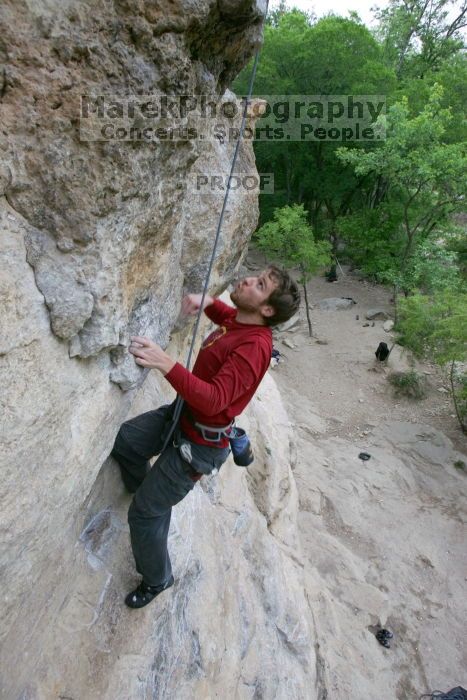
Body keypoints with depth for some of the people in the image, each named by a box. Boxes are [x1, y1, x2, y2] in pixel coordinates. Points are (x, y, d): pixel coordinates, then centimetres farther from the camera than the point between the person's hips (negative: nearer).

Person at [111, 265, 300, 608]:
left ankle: (157, 579, 30)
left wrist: (166, 364, -49)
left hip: (198, 442, -9)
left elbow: (214, 399, -40)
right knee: (126, 440, 15)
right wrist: (206, 301, 0)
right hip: (181, 413, 9)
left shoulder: (255, 346, -31)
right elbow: (224, 311, 23)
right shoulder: (238, 319, -4)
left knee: (145, 514, 1)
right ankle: (152, 493, 42)